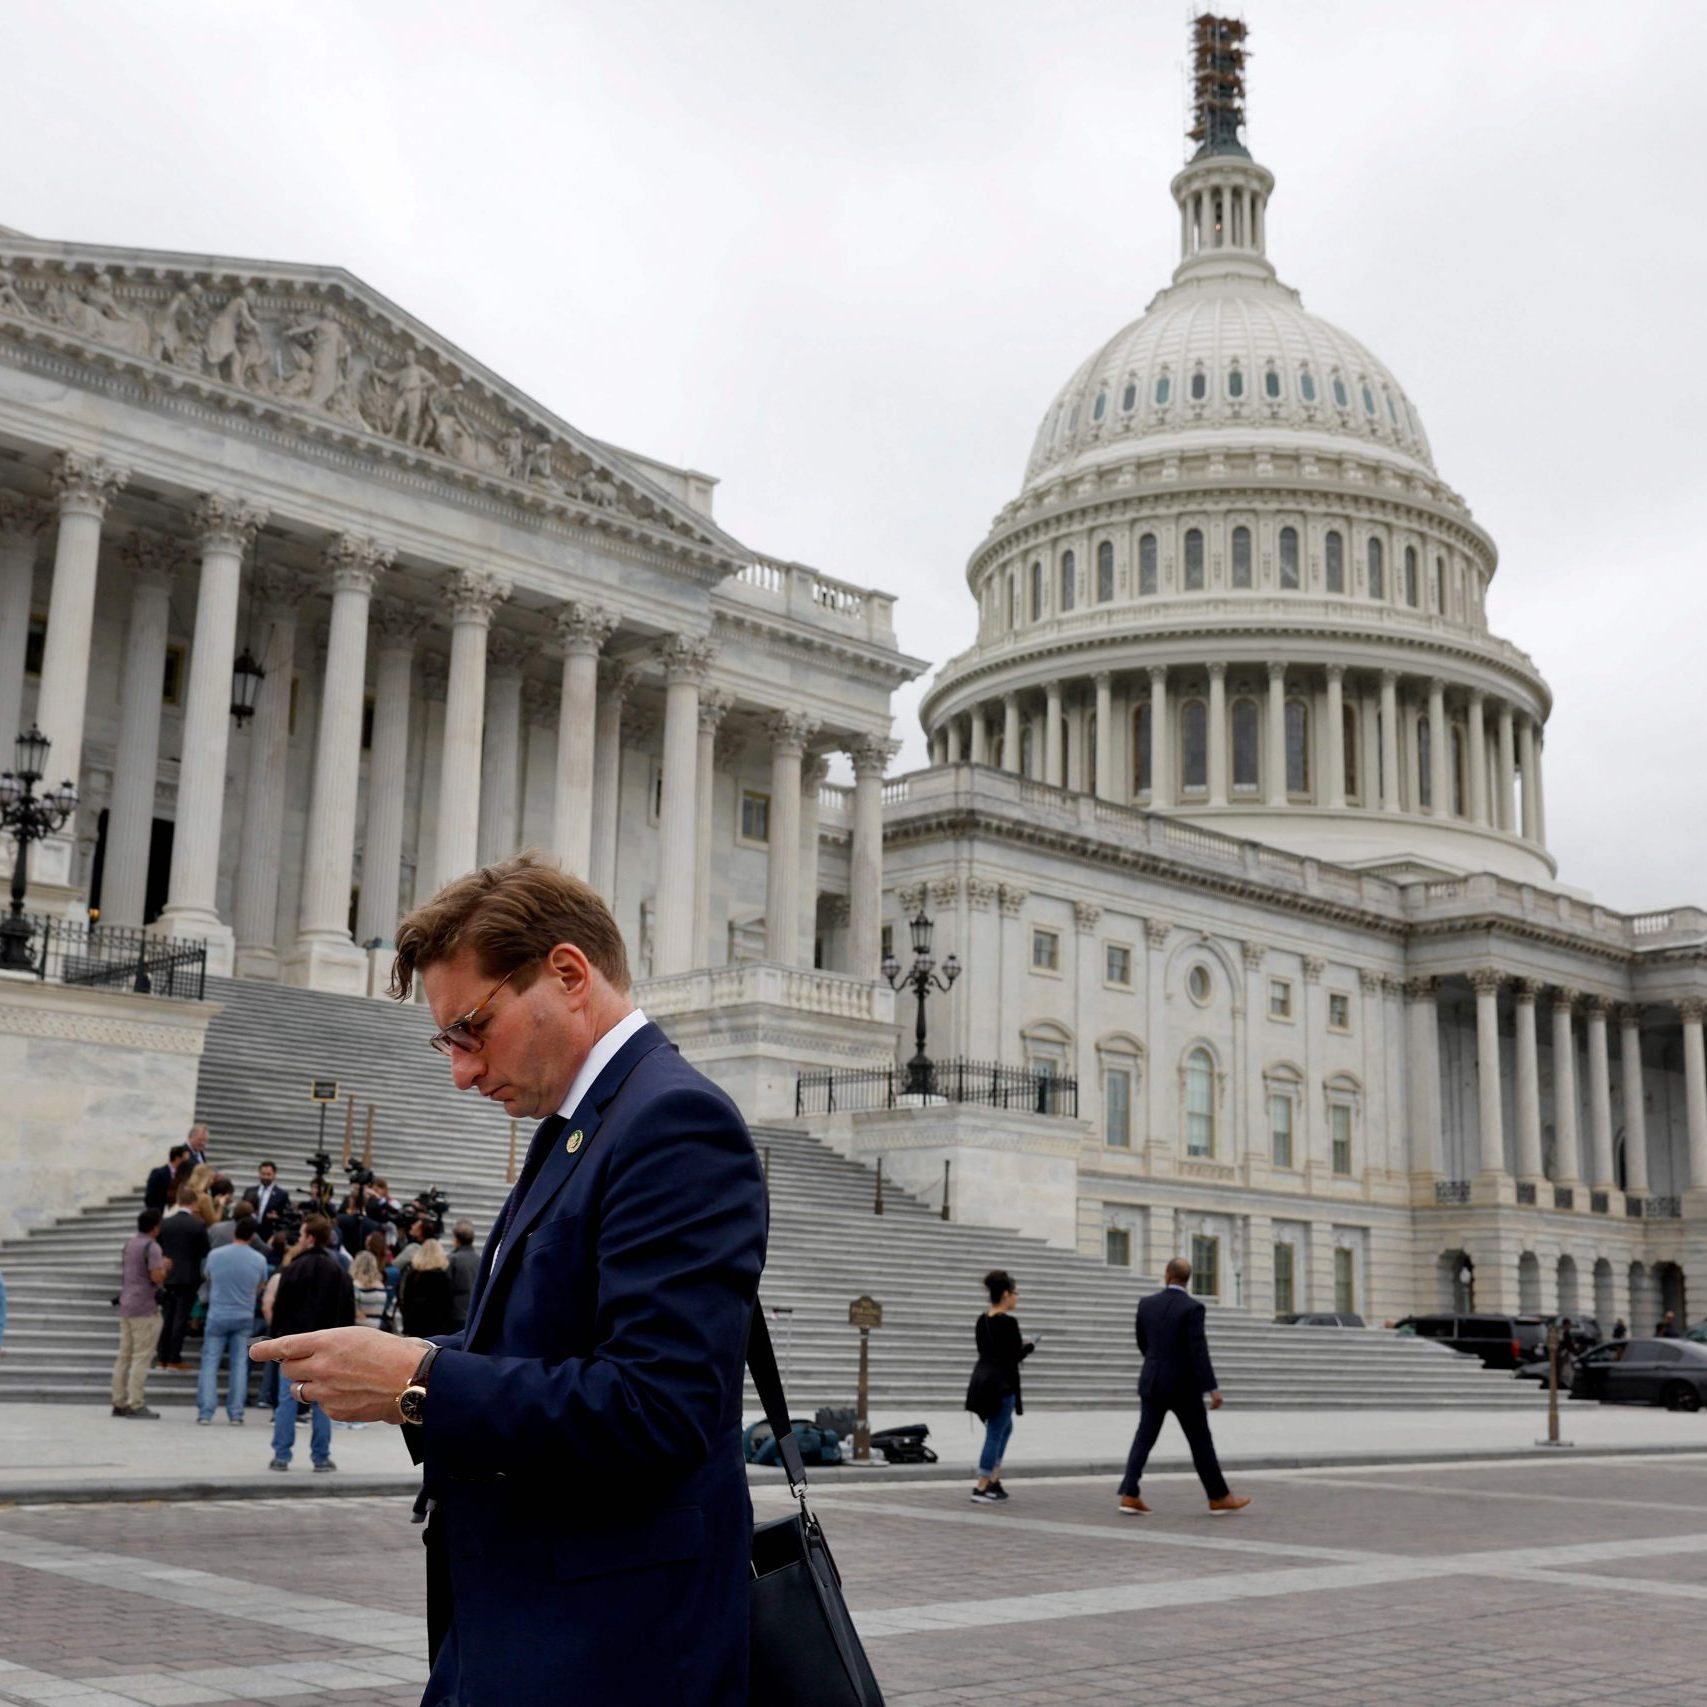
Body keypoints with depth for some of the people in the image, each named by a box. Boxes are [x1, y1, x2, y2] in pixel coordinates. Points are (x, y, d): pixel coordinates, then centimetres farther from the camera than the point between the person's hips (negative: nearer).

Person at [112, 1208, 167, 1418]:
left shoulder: (129, 1243, 14)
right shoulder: (152, 1247, -14)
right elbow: (157, 1277, -21)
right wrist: (164, 1266, -2)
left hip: (126, 1306, 9)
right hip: (145, 1309, -9)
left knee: (124, 1356, 11)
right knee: (142, 1358, -6)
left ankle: (119, 1403, 14)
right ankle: (136, 1404, -8)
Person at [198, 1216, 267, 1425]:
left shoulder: (214, 1255, -7)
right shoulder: (259, 1260, -7)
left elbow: (209, 1282, 11)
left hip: (217, 1316, 0)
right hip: (244, 1317, 0)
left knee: (210, 1363, 5)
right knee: (240, 1365, 6)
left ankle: (205, 1412, -1)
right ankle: (236, 1414, 5)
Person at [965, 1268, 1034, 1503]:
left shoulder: (982, 1320, 9)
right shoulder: (1008, 1322, -16)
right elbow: (1014, 1357, -16)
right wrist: (1028, 1347, 3)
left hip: (982, 1379, 9)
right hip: (1001, 1383, -9)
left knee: (1004, 1428, 23)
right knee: (995, 1434, 0)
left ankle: (994, 1480, 21)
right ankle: (981, 1487, 4)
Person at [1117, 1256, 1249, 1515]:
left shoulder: (1147, 1304, 1)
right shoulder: (1193, 1307, -14)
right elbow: (1199, 1351, -21)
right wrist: (1212, 1389, -21)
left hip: (1152, 1382, 4)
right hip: (1183, 1386, -4)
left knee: (1144, 1439, 5)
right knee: (1200, 1441, 7)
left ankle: (1129, 1495, -5)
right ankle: (1219, 1497, 17)